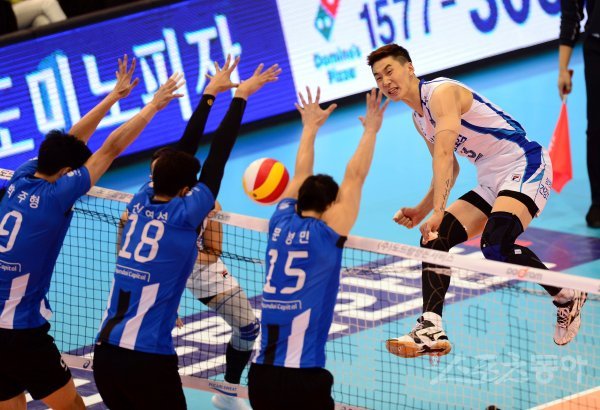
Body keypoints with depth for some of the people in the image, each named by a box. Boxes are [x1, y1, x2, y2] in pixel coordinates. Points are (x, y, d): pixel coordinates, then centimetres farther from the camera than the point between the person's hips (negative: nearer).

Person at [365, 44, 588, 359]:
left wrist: (438, 211, -39)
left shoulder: (442, 93, -17)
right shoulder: (418, 118, 14)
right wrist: (421, 212, 12)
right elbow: (449, 168, 24)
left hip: (525, 165, -10)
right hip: (490, 182, 10)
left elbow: (444, 155, -30)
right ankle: (431, 328, -12)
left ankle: (567, 298, -8)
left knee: (495, 245, -29)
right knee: (434, 240, -5)